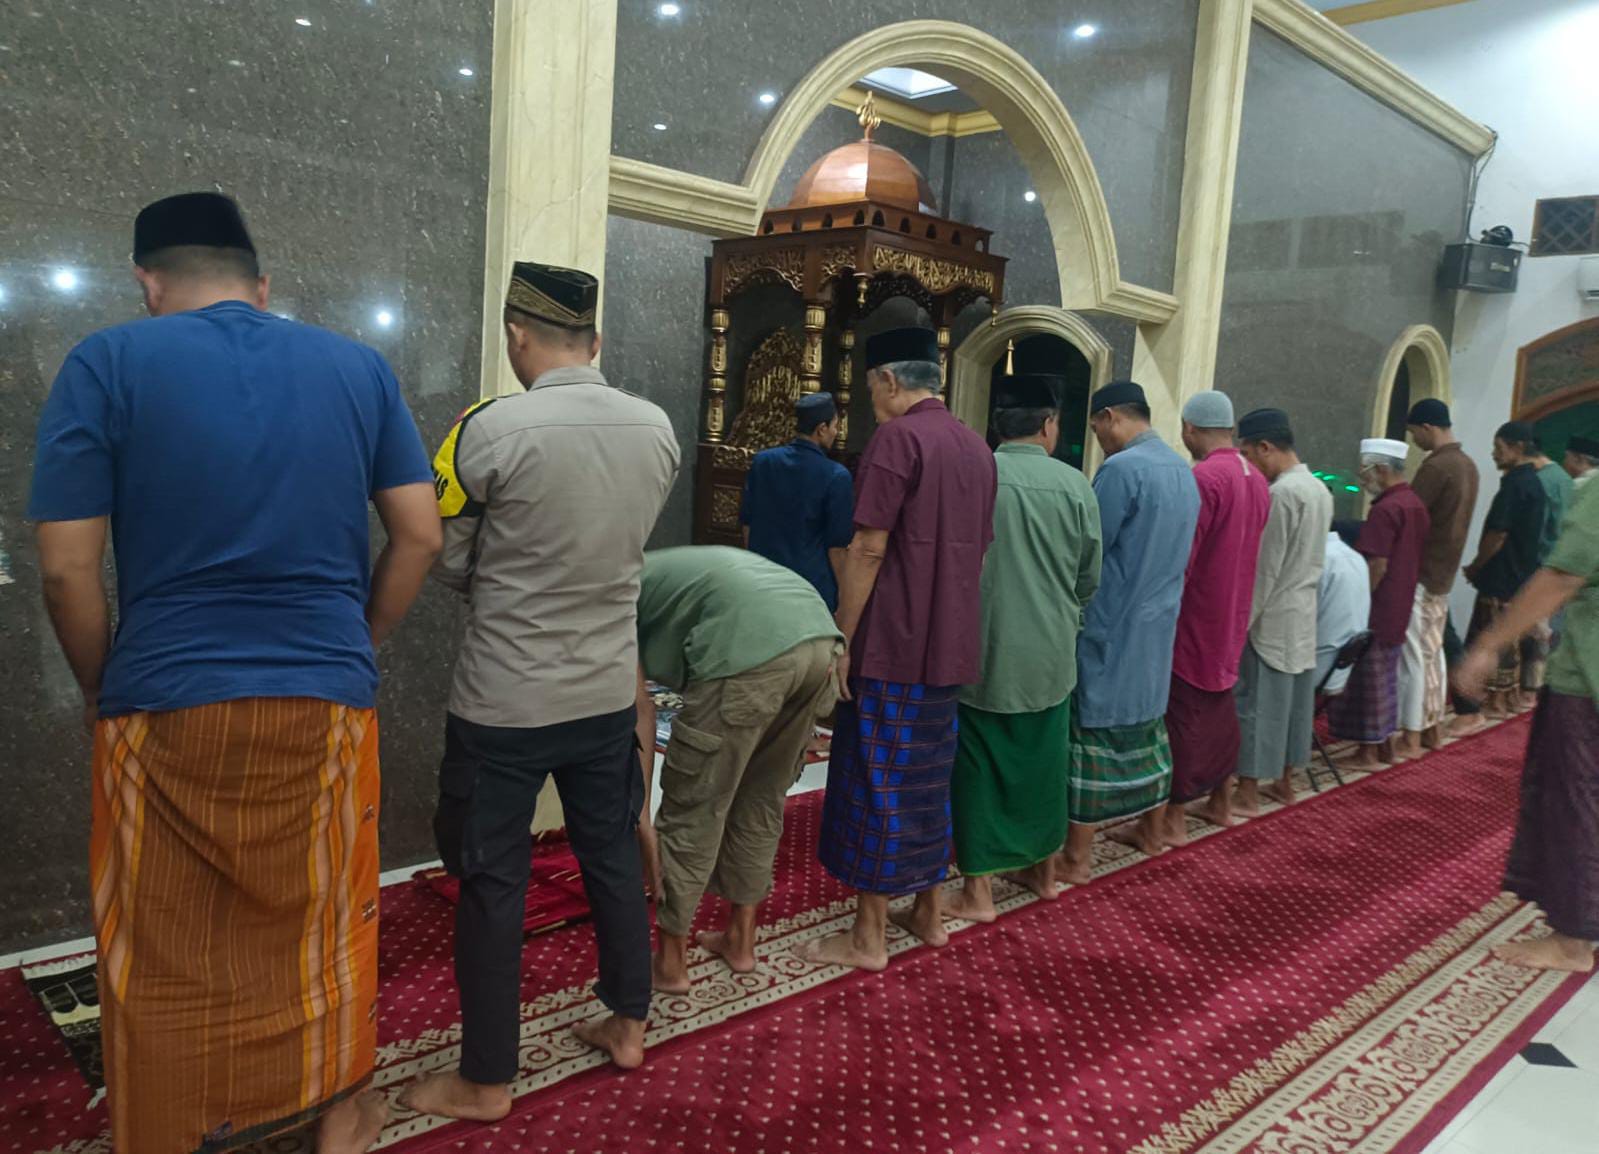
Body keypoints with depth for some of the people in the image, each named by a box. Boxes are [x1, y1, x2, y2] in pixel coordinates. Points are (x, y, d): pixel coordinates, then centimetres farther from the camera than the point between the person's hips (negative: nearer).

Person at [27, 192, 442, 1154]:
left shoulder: (107, 364, -3)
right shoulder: (359, 367, 4)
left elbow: (67, 569, -6)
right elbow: (420, 537, 1)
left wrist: (101, 689, 9)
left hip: (165, 707, -2)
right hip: (327, 703, 2)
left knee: (165, 955, 14)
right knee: (326, 923, 18)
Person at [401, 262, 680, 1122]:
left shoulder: (490, 429, -17)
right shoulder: (657, 431, -3)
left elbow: (444, 564, -6)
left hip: (503, 700, -4)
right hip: (609, 691, 5)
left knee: (493, 884, 8)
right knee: (613, 857, 19)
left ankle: (485, 1081, 23)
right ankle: (628, 1025, 36)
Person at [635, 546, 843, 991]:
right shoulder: (664, 571, 40)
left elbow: (640, 709, 9)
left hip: (751, 651, -8)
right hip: (819, 637, 8)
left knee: (692, 811, 10)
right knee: (762, 802, 24)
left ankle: (670, 962, 25)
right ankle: (740, 940, 38)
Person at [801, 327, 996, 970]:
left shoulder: (896, 439, -13)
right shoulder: (977, 449, 12)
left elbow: (869, 549, -17)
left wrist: (842, 639, -12)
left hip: (890, 647, -8)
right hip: (951, 649, 8)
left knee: (876, 787, 1)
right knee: (929, 781, 18)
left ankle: (868, 937, 10)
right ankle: (928, 911, 29)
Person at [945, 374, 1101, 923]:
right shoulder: (1074, 485, -4)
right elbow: (1089, 578, 5)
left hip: (983, 652, -2)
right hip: (1051, 655, 3)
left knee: (979, 766, 7)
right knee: (1042, 761, 18)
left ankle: (978, 889, 13)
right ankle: (1043, 869, 33)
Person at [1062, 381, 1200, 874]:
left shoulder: (1121, 468, -18)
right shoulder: (1184, 471, 9)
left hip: (1111, 625, -8)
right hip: (1159, 623, 8)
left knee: (1095, 729, -3)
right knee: (1147, 720, 19)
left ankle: (1077, 856, 3)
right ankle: (1152, 829, 31)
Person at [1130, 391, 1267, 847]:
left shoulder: (1203, 479, -20)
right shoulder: (1258, 480, 6)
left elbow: (1180, 561, -20)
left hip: (1195, 619, -8)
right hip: (1232, 619, 8)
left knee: (1184, 715, -1)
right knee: (1220, 708, 19)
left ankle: (1171, 820, 6)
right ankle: (1221, 801, 31)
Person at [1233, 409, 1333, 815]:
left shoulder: (1280, 493, -18)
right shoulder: (1320, 489, 10)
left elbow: (1266, 569, -18)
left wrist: (1242, 621, -12)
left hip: (1272, 618, -9)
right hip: (1305, 613, 9)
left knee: (1257, 703, -2)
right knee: (1293, 701, 14)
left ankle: (1248, 793, 3)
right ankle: (1283, 782, 24)